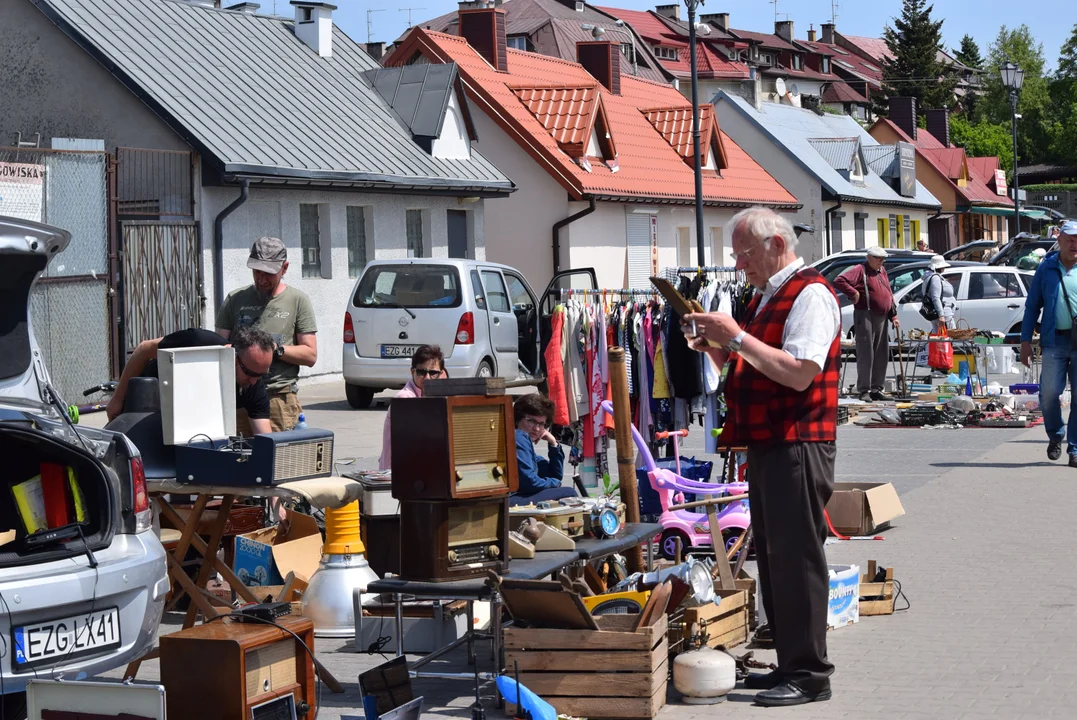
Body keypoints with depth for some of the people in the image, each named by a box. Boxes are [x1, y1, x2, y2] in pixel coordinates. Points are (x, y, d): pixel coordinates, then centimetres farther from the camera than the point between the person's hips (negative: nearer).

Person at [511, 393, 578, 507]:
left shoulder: (527, 441, 22)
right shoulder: (519, 437, -7)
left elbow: (556, 476, 26)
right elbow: (529, 482, -16)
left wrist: (554, 444, 13)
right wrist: (554, 483, 3)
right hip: (511, 501, -10)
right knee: (568, 494, -8)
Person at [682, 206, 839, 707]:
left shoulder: (810, 295, -12)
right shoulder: (766, 297, 19)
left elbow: (798, 373, -23)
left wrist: (736, 336, -19)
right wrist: (714, 346, 9)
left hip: (798, 446, -10)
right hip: (765, 445, 10)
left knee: (797, 557, -7)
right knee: (772, 558, 13)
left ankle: (809, 675, -2)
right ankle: (789, 664, 21)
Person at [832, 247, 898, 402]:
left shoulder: (882, 271, 18)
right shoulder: (860, 270, -7)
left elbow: (889, 295, 21)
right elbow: (839, 281, -19)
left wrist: (893, 316, 15)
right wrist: (853, 293, -17)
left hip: (882, 318, 8)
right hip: (866, 317, -8)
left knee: (882, 355, 10)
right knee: (866, 354, -6)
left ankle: (877, 389, 17)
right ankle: (864, 390, -4)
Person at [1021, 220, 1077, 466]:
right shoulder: (1046, 268, 9)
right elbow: (1032, 305, 10)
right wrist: (1026, 341, 4)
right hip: (1055, 340, 0)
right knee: (1049, 393, -8)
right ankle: (1055, 435, 19)